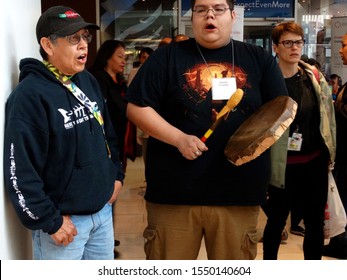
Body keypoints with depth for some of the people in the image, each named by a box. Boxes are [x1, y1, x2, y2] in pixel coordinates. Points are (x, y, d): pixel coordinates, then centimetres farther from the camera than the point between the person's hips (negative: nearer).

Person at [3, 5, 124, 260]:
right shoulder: (30, 95, -18)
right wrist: (50, 221, -17)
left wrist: (116, 175, 14)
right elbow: (20, 171, -21)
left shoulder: (89, 81, 7)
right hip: (63, 220, -7)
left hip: (103, 210, 7)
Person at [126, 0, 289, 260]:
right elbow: (137, 107, -1)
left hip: (239, 193, 2)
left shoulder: (260, 59, 9)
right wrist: (179, 138, -13)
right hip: (175, 190, -1)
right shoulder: (167, 57, 4)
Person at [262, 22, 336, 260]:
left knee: (316, 223, 13)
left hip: (315, 162, 5)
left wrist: (331, 152, 10)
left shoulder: (315, 76, 4)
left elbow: (328, 115, 11)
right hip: (283, 165, -4)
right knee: (276, 221, 11)